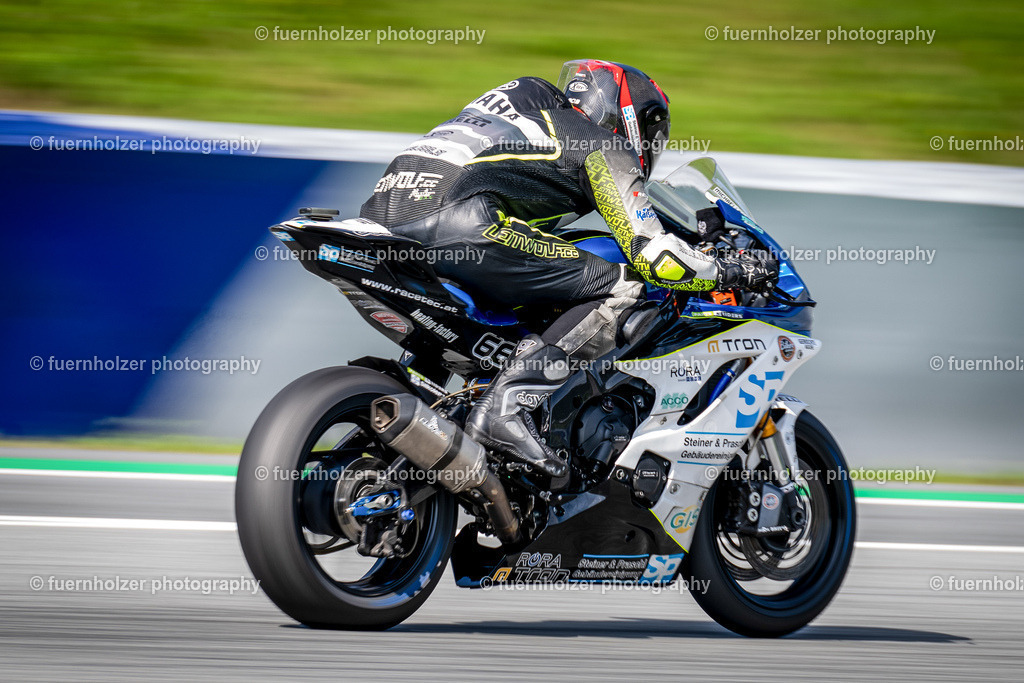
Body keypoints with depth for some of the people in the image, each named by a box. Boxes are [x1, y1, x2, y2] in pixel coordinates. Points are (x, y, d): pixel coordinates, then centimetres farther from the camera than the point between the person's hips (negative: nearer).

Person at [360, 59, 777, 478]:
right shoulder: (605, 149, 13)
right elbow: (651, 254, 3)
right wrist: (733, 273, 18)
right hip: (458, 220, -9)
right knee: (621, 288, -3)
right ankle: (507, 405, -18)